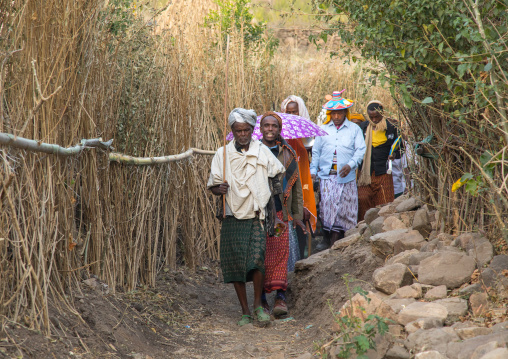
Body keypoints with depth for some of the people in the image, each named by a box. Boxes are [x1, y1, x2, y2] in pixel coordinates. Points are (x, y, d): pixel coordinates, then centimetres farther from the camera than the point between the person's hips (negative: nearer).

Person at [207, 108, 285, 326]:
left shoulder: (263, 152, 6)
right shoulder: (223, 154, 5)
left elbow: (280, 173, 16)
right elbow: (213, 186, 7)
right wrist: (220, 189, -15)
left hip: (257, 216, -1)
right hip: (233, 217, 1)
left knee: (258, 258, -16)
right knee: (236, 264, 1)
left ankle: (258, 304, 3)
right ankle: (245, 312, 13)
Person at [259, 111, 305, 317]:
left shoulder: (288, 154, 10)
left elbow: (296, 186, 16)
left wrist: (298, 214, 12)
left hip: (280, 212, 0)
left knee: (280, 251, -13)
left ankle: (280, 297, -16)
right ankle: (261, 298, 12)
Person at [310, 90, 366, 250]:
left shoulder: (354, 129, 9)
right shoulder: (323, 129, 16)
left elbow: (360, 150, 2)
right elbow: (316, 151, 17)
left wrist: (350, 165, -14)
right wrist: (313, 170, 7)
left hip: (346, 176, -1)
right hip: (326, 175, 1)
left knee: (343, 206, -2)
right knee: (327, 205, -8)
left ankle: (336, 239, 5)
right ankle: (327, 238, -1)